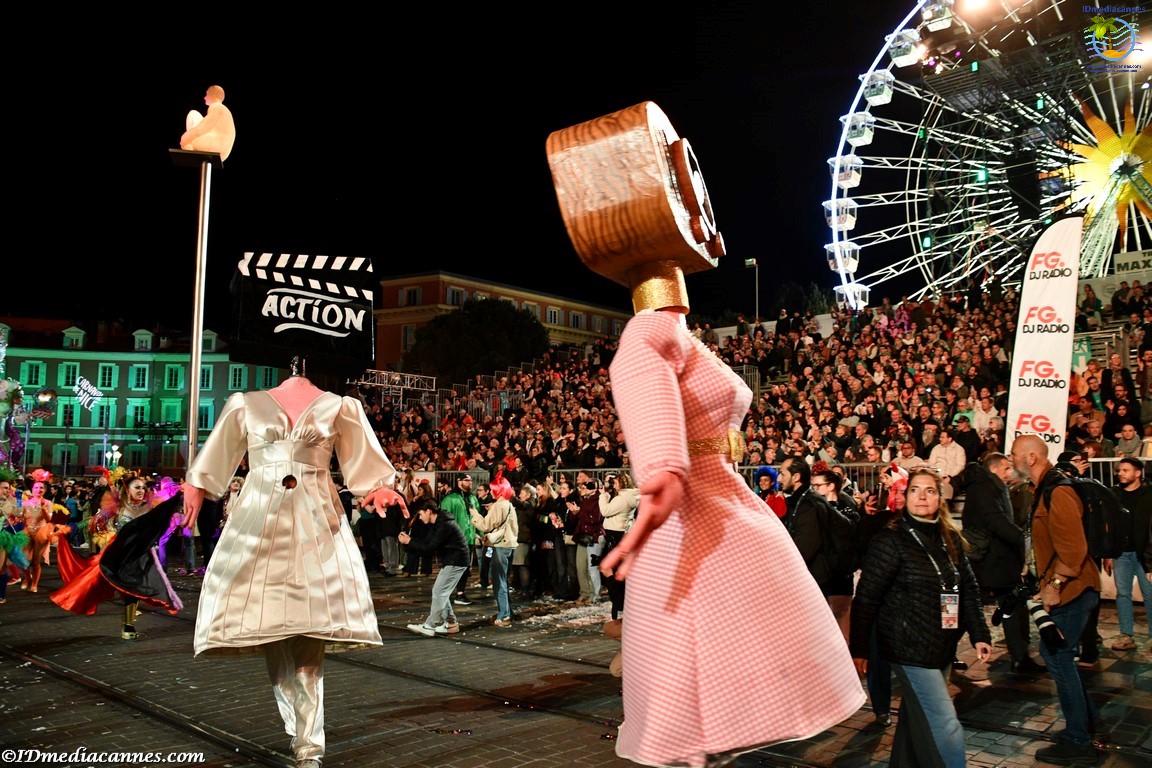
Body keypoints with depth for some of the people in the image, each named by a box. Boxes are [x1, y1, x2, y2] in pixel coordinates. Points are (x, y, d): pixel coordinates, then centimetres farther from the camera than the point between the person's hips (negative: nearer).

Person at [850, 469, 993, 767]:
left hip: (943, 646, 7)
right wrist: (858, 650, -12)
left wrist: (979, 634, 7)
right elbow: (866, 598, -13)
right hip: (909, 648, -6)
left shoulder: (951, 539, 6)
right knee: (946, 726, -7)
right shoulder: (890, 541, -13)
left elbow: (969, 589, 14)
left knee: (917, 718, 18)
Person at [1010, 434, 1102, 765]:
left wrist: (1055, 585, -20)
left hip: (1071, 589, -10)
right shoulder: (1043, 489, 12)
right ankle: (1086, 718, 32)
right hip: (1063, 588, 10)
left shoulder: (1057, 492, -20)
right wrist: (1045, 580, 17)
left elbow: (1073, 546, -25)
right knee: (1054, 652, 18)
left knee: (1058, 656, -5)